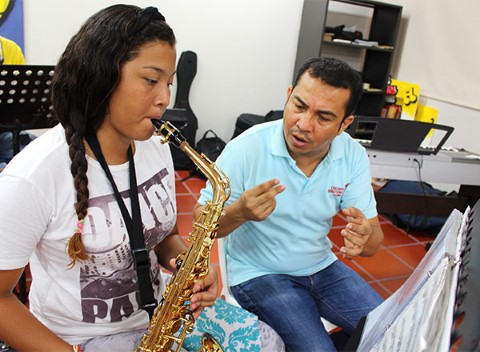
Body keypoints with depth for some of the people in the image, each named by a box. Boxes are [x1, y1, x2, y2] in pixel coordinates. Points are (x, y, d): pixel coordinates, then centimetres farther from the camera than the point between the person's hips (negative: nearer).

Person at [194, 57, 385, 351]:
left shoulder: (354, 156, -8)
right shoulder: (247, 148, -20)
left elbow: (374, 243, -8)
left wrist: (366, 236, -33)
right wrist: (239, 213, -37)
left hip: (321, 266, 5)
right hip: (258, 273, -4)